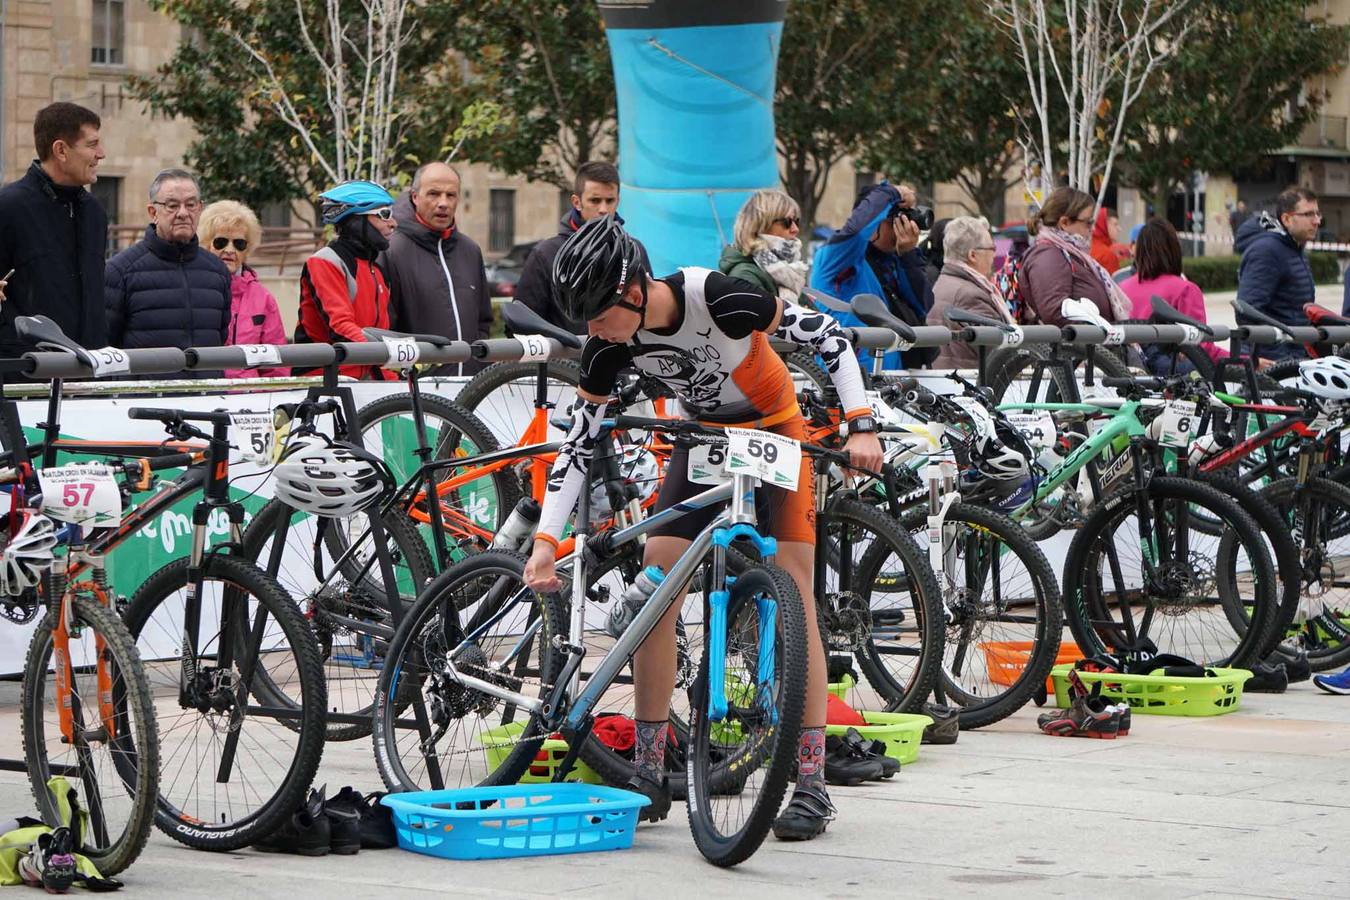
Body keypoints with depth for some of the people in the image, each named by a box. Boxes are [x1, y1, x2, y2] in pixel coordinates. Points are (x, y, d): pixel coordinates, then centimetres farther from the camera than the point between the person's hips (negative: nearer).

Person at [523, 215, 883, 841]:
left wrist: (861, 427, -27)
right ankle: (649, 775, 0)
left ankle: (812, 786, -8)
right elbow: (579, 442, -12)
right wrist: (545, 541, -18)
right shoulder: (609, 344, -18)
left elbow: (828, 334, -22)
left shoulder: (715, 298, -32)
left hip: (776, 432, -5)